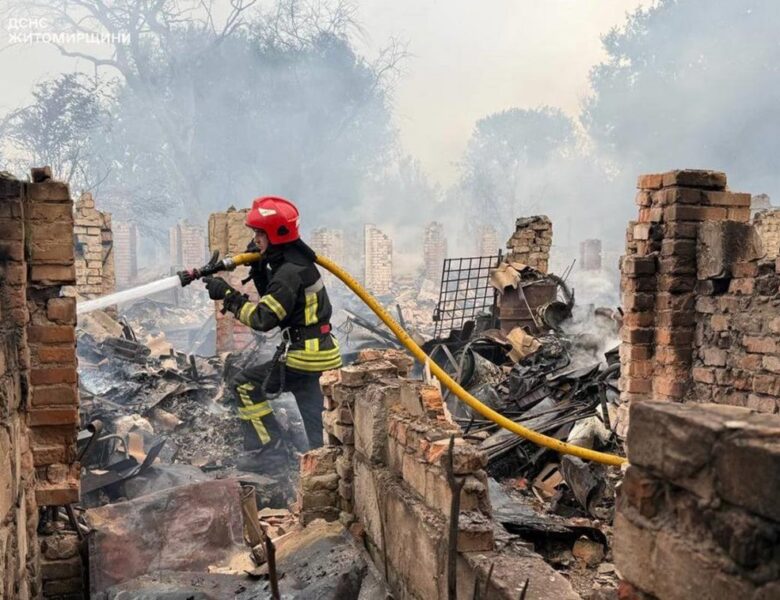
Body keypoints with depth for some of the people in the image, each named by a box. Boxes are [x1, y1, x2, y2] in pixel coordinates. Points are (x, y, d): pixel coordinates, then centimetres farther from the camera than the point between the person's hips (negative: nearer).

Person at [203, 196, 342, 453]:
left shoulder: (291, 272, -20)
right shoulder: (295, 262, 12)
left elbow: (263, 318, -23)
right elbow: (273, 300, 21)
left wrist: (227, 295, -16)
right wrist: (259, 269, 7)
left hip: (305, 355, -10)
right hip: (317, 352, 10)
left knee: (245, 385, 3)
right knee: (318, 427, 14)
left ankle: (268, 446, 10)